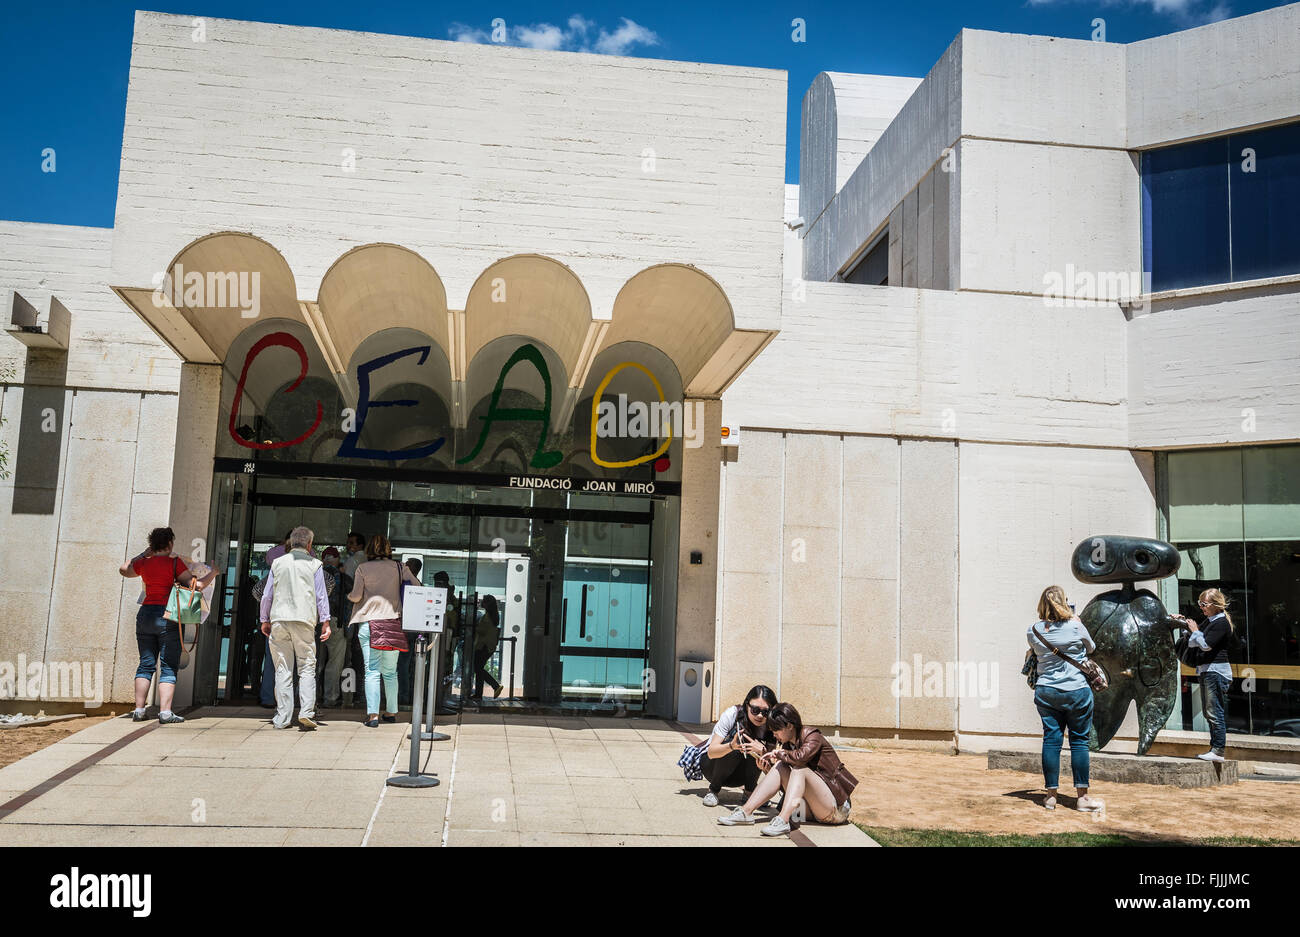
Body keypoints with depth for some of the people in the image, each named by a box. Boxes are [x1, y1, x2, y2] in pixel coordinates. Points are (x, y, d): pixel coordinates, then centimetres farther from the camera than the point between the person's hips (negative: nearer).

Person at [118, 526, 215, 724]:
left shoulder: (144, 563, 8)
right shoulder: (175, 562, -6)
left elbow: (123, 569, 29)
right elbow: (195, 585, -9)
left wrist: (144, 554, 32)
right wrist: (213, 573, 5)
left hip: (145, 614, 5)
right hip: (168, 616, -5)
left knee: (146, 664, 12)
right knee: (169, 667, -2)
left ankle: (139, 710, 11)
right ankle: (165, 712, -7)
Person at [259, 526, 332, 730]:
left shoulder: (278, 563, 11)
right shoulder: (314, 564, 4)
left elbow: (267, 595, 12)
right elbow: (321, 595, 3)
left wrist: (265, 620, 21)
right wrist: (325, 622, 6)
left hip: (279, 620, 2)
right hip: (304, 620, -2)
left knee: (283, 669, 4)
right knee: (307, 668, 3)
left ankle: (282, 718, 4)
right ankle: (306, 712, -10)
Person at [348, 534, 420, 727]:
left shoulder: (363, 568, 0)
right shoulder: (399, 568, 5)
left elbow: (356, 596, -3)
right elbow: (417, 587, 3)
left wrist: (349, 595, 19)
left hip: (369, 622, -2)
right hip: (393, 622, 2)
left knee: (372, 671, -3)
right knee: (390, 671, 13)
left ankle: (372, 714, -11)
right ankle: (392, 711, 19)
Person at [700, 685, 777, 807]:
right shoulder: (732, 714, -24)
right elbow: (711, 752, -27)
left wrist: (762, 752, -42)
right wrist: (731, 746, -47)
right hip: (711, 764, -2)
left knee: (756, 748, -26)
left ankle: (750, 793, -7)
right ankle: (713, 790, -12)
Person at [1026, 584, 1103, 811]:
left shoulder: (1033, 630, -1)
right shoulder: (1075, 625, -8)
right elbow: (1091, 648, 8)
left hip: (1045, 692, 3)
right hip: (1076, 691, -3)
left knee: (1051, 740, 7)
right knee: (1079, 741, 5)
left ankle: (1051, 795, 11)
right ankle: (1081, 796, 7)